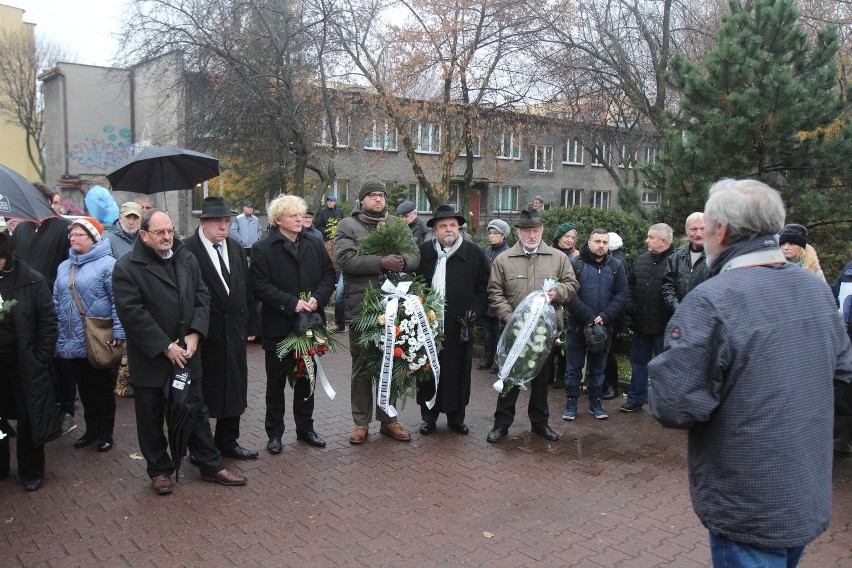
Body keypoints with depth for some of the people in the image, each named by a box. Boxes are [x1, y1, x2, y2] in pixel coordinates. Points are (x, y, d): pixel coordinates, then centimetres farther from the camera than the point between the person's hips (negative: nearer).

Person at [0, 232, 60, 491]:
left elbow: (48, 320, -6)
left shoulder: (31, 279, -9)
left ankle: (31, 471, 23)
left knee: (29, 417, 8)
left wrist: (41, 358, -10)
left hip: (25, 362, -3)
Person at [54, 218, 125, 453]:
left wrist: (118, 332, -21)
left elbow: (118, 300, -16)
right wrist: (58, 334, 12)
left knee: (103, 388, 8)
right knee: (84, 389, 17)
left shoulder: (107, 264, -11)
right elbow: (57, 303, 17)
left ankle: (105, 432, 22)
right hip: (72, 343, 6)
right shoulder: (64, 267, 12)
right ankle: (91, 429, 31)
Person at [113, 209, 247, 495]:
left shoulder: (187, 259, 4)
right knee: (152, 418, 11)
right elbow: (132, 314, -18)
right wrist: (165, 347, -19)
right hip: (149, 360, -4)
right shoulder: (127, 268, -12)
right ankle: (159, 470, 29)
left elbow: (202, 297, 5)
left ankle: (211, 466, 26)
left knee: (197, 412, 14)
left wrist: (194, 334, -9)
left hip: (186, 353, 4)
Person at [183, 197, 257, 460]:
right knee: (201, 393, 7)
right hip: (203, 335, -6)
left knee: (234, 389, 14)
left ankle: (228, 441, 30)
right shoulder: (187, 250, -12)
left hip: (234, 332, 6)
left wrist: (249, 324, 9)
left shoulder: (236, 249, 8)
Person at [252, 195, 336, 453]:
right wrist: (292, 303, -20)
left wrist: (317, 298, -11)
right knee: (276, 382, 8)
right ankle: (274, 432, 21)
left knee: (306, 379, 16)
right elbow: (260, 286, -13)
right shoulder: (263, 248, -7)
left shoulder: (315, 243, 6)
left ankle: (305, 427, 29)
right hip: (278, 326, -4)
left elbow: (329, 274, 7)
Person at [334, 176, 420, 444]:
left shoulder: (397, 225, 13)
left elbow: (416, 256, 4)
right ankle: (361, 422, 19)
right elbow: (346, 259, -16)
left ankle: (388, 419, 26)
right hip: (361, 307, -3)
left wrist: (402, 261, -18)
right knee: (361, 367, 7)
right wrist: (381, 262, -23)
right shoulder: (347, 226, 1)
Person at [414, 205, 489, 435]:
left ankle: (456, 417, 21)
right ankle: (428, 416, 20)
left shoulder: (474, 254, 5)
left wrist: (474, 311, -6)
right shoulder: (423, 252, 5)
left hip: (459, 327, 0)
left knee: (458, 371, 6)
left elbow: (483, 287, 6)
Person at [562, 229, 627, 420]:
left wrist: (604, 317, -16)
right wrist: (589, 317, -20)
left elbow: (621, 295, -3)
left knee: (598, 368, 13)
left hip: (604, 326, 2)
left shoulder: (616, 266, 5)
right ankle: (571, 403, 18)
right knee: (574, 367, 7)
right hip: (577, 325, -2)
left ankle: (595, 402, 25)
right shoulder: (575, 263, -4)